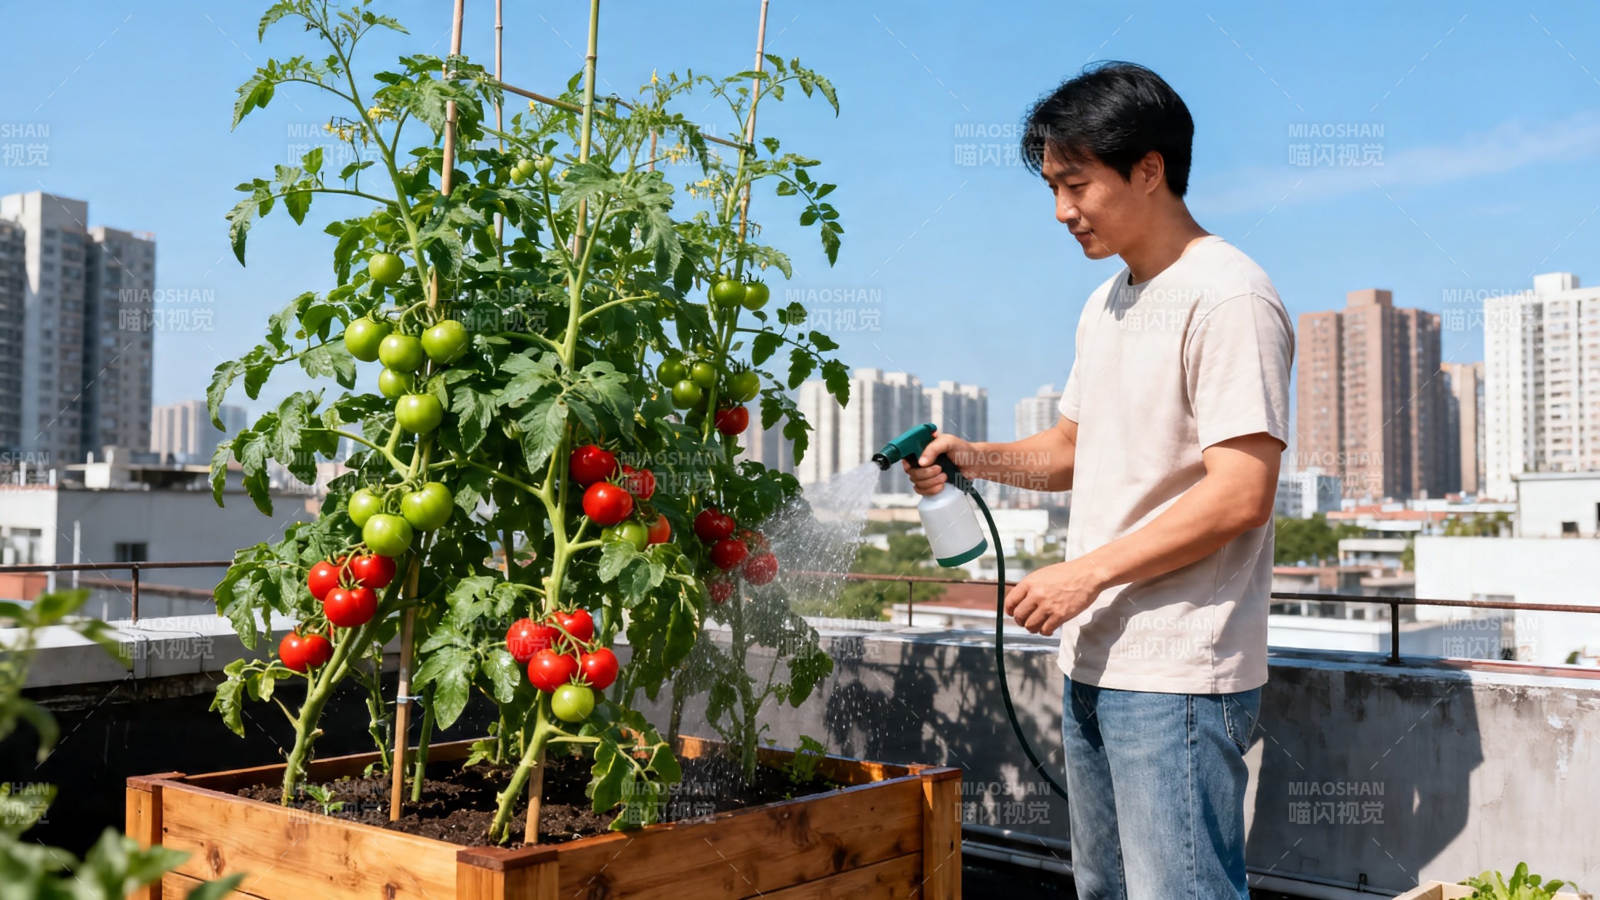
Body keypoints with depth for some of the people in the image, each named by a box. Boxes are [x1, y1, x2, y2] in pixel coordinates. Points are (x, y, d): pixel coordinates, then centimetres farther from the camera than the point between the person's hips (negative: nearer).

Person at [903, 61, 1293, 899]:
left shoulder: (1227, 296, -14)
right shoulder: (1105, 305, 16)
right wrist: (973, 458, 5)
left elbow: (1240, 494, -20)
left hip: (1178, 675, -9)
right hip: (1094, 660, 9)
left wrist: (1088, 571, -17)